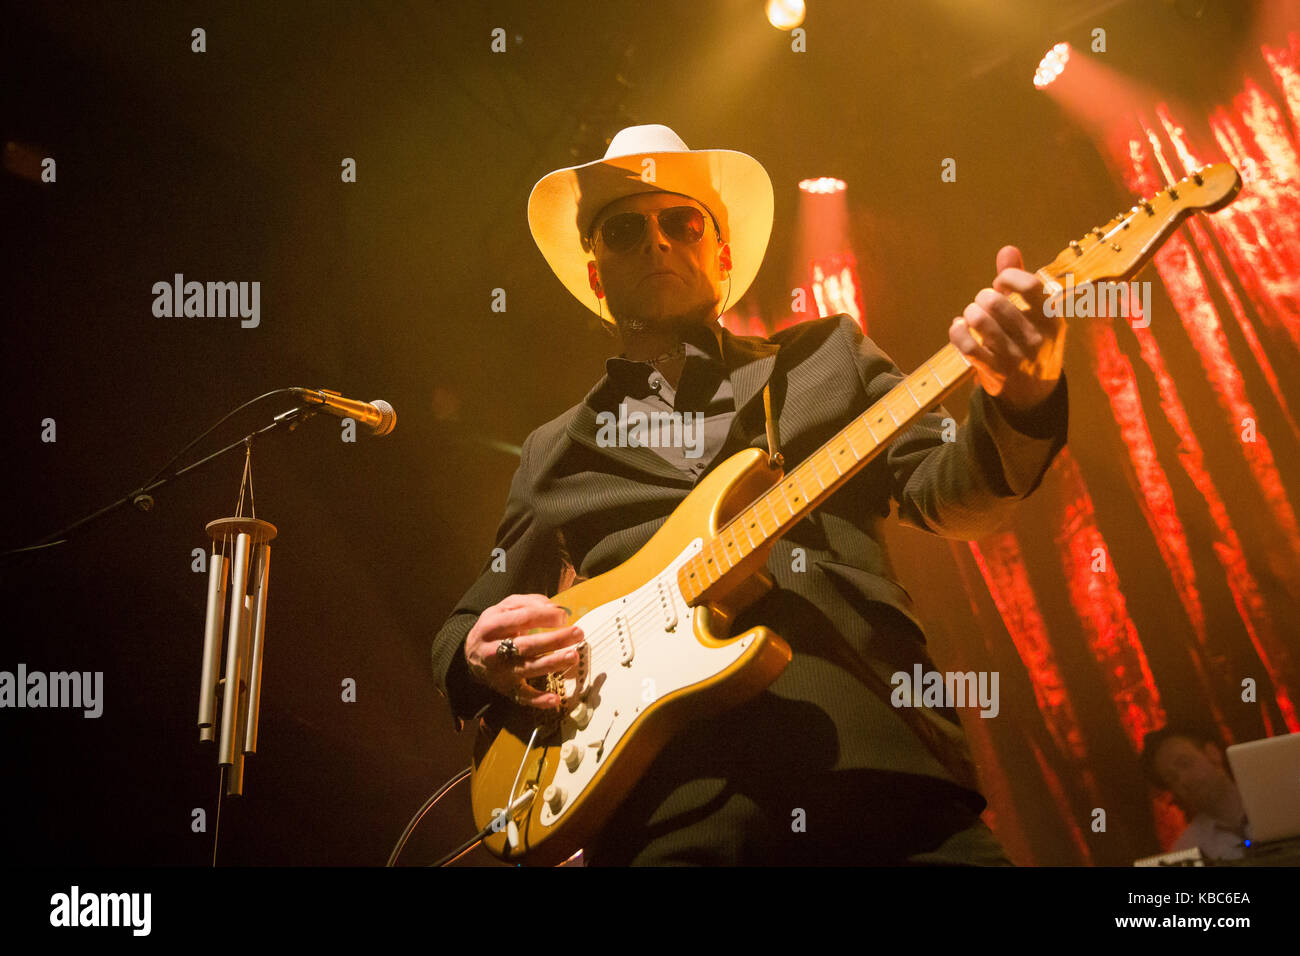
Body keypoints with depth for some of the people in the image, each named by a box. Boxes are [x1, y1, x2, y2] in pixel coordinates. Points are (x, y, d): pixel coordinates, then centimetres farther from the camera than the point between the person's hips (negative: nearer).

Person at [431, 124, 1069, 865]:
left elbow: (944, 495, 8)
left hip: (874, 753, 0)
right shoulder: (555, 452, 23)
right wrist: (480, 657, 2)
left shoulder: (829, 355, 20)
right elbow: (464, 630, 26)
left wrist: (1020, 401, -13)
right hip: (671, 794, 0)